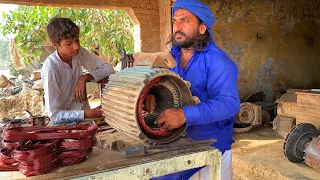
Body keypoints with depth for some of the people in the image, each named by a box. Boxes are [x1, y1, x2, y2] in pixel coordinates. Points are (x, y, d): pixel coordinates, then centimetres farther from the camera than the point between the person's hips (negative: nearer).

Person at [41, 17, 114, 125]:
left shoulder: (79, 53, -5)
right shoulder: (50, 68, -22)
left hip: (84, 117, 7)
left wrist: (85, 77, -17)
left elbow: (108, 69, -1)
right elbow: (54, 114, -21)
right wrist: (88, 114, -30)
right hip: (65, 123, -7)